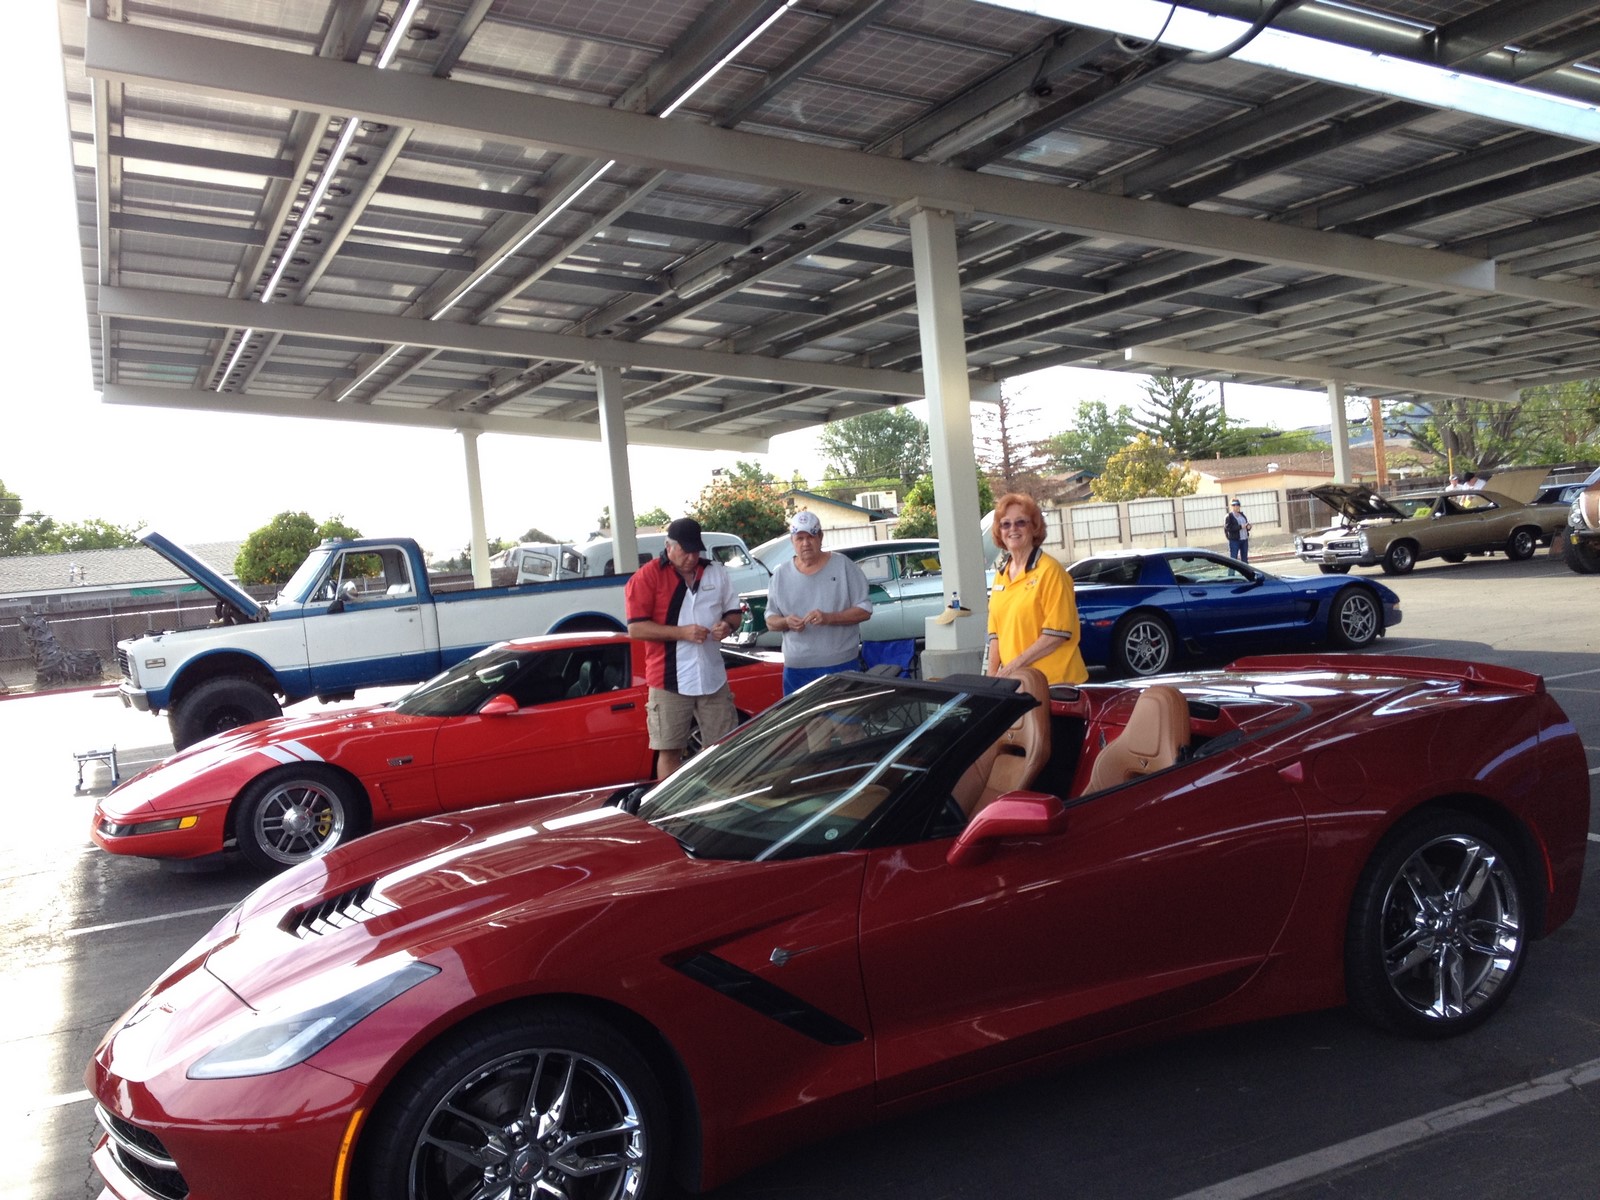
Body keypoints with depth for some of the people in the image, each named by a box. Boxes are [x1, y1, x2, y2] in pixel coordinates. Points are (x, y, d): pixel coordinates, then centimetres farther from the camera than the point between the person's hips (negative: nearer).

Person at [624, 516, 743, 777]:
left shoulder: (716, 573, 9)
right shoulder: (646, 577, -7)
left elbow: (733, 612, 17)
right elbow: (635, 628, -12)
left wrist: (728, 625, -7)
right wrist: (682, 632, -20)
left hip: (713, 677, 4)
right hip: (670, 680, -4)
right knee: (669, 751, 3)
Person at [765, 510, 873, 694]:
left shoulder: (843, 565, 0)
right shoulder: (781, 575, 9)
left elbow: (865, 610, -2)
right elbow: (770, 621, 13)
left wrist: (829, 618, -17)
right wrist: (786, 622, -11)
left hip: (840, 667, -2)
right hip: (796, 670, 3)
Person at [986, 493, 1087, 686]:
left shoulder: (1049, 571, -9)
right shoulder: (1001, 574, 10)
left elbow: (1058, 632, -15)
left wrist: (1016, 663, -16)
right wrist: (992, 674, 3)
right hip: (1014, 680, 6)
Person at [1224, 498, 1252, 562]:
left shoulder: (1242, 515, 16)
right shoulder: (1228, 517, -5)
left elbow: (1246, 524, 25)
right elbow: (1227, 528, -17)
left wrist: (1248, 526, 0)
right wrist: (1240, 527, -21)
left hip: (1244, 540, 7)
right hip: (1234, 540, -7)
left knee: (1244, 559, 10)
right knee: (1233, 559, -9)